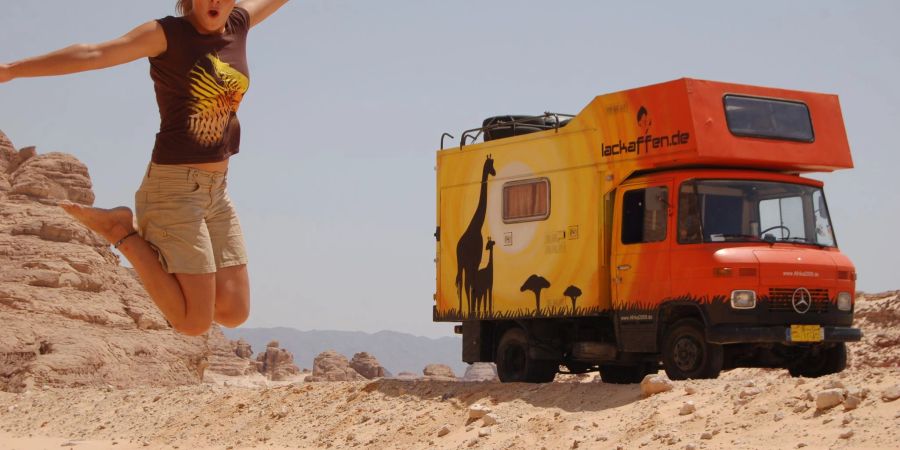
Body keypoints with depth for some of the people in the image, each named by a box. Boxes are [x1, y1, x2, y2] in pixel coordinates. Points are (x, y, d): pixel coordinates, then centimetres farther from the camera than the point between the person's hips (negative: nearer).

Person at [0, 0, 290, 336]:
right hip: (173, 192, -7)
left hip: (215, 192, 7)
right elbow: (93, 54, -22)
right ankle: (122, 232, 5)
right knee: (195, 322, -9)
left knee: (233, 313, 4)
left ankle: (147, 237, 18)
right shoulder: (168, 33, -12)